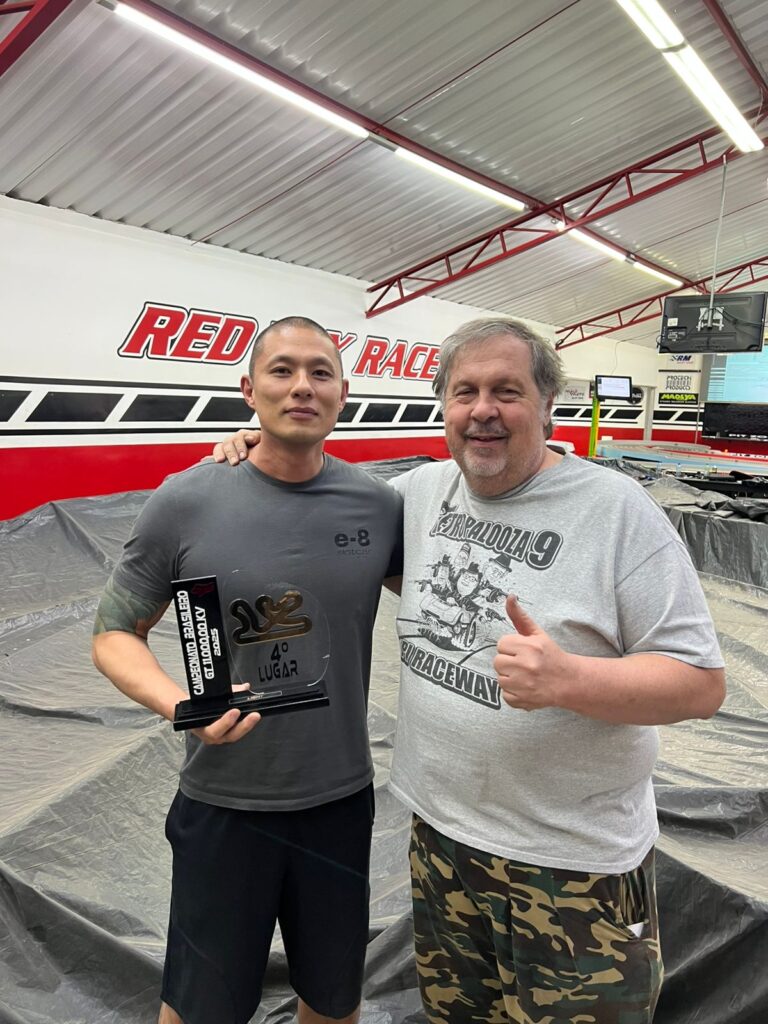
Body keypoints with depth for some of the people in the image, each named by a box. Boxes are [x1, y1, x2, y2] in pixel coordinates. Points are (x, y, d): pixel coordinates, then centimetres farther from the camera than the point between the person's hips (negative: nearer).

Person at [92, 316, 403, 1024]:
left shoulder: (380, 505, -7)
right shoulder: (185, 502, -13)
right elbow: (115, 634, -6)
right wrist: (180, 704, -23)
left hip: (342, 799, 2)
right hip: (223, 804, -2)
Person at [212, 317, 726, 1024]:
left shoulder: (616, 508, -15)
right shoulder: (423, 490, 0)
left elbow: (701, 683, -15)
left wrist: (567, 678, -33)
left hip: (573, 869, -4)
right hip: (438, 836, 5)